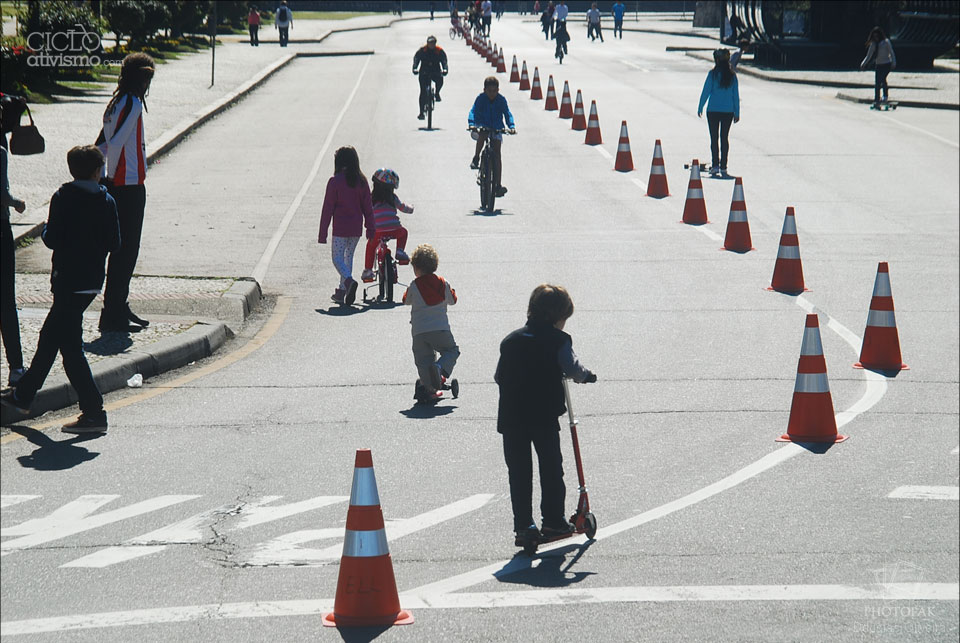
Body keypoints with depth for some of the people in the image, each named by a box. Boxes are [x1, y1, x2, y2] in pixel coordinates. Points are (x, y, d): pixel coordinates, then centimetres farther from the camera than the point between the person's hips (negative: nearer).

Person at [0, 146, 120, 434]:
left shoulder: (63, 198, -12)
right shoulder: (107, 201, -1)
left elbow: (52, 239, -15)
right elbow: (114, 243, -1)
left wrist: (46, 229, 6)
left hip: (68, 278, -6)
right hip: (92, 280, 6)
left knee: (70, 346, -3)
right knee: (49, 337, 19)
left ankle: (94, 412, -8)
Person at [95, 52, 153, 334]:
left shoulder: (115, 104, 13)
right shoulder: (133, 103, -14)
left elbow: (101, 145, 14)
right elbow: (116, 143, -22)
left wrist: (103, 177, 14)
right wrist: (113, 175, -10)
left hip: (116, 185, 9)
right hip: (130, 186, -9)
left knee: (123, 249, 17)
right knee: (126, 251, -5)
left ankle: (119, 308, 26)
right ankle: (112, 316, -2)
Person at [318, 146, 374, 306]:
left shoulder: (335, 181, -9)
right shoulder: (361, 181, 2)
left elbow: (328, 208, -7)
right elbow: (367, 207, 6)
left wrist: (322, 233, -3)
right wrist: (370, 229, 14)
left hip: (340, 227, -4)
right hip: (356, 227, 4)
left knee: (337, 258, 2)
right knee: (348, 256, 17)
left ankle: (349, 280, -27)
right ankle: (342, 292, 20)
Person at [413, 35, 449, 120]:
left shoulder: (440, 51, -5)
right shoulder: (422, 50, -5)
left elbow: (444, 60, -13)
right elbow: (416, 59, -13)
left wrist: (445, 69, -33)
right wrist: (415, 68, -31)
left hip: (435, 72, 0)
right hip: (424, 73, 0)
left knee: (440, 80, -33)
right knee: (423, 92, -10)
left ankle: (437, 93, 0)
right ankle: (421, 112, -3)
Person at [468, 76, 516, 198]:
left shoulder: (501, 100, -10)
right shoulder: (481, 98, -12)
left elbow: (507, 114, -12)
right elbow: (473, 111, -20)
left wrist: (511, 126, -30)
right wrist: (472, 124, -38)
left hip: (496, 128, 1)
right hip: (482, 126, -1)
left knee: (497, 154, -9)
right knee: (482, 135, -37)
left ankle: (498, 185, -9)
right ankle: (476, 159, -15)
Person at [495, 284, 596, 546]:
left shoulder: (510, 340, 12)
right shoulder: (558, 340, -3)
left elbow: (498, 376, 15)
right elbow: (572, 368, -13)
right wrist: (586, 375, 7)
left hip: (511, 416, 4)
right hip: (544, 416, -4)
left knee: (518, 471, 8)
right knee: (551, 468, 10)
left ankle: (523, 525, 7)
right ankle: (553, 521, 15)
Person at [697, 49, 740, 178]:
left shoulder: (713, 74, -8)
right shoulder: (732, 75, 2)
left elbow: (706, 92, -7)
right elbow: (736, 95, 5)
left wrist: (700, 108, 3)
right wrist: (737, 113, 10)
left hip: (713, 110, -3)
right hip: (728, 111, 3)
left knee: (714, 138, 4)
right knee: (724, 138, 10)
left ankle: (715, 166, -3)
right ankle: (723, 167, 9)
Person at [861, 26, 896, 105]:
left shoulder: (886, 42, -4)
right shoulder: (873, 44, 8)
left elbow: (891, 53, -3)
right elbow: (868, 56, 13)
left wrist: (893, 63, -12)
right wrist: (863, 64, 4)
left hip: (887, 64, -5)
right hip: (878, 65, 5)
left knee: (882, 79, -22)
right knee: (877, 84, 4)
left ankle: (886, 95, -11)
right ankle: (877, 100, 14)